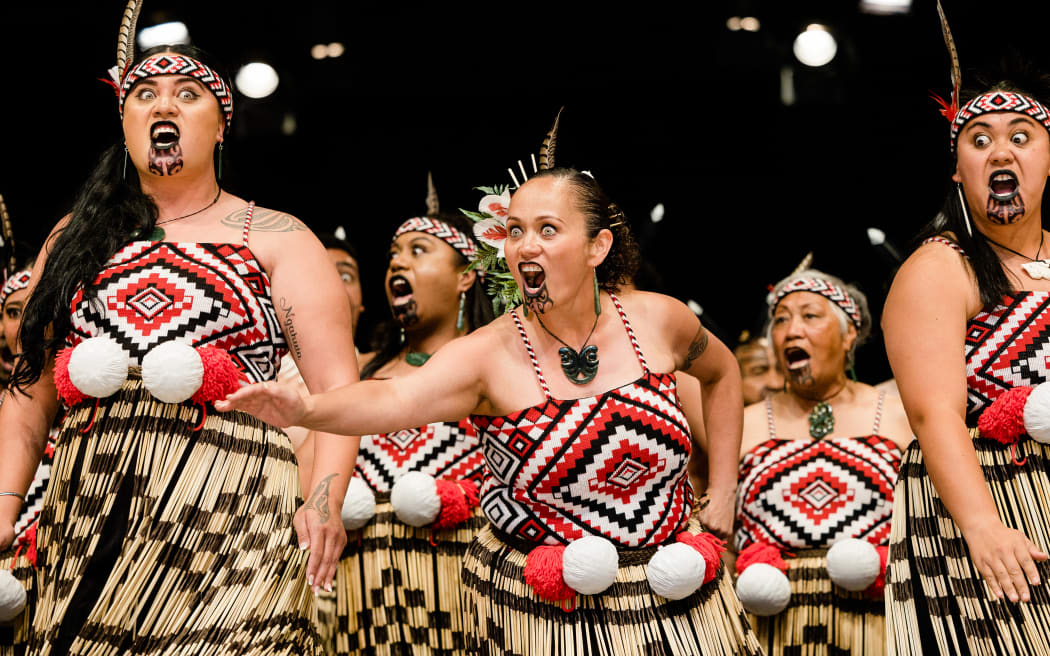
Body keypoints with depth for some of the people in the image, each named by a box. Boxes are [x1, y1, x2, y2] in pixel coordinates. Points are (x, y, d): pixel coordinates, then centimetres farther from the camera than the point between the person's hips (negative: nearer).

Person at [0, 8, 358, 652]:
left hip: (228, 525, -3)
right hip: (87, 521, 3)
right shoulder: (74, 239, 18)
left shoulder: (276, 239, 7)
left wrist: (325, 501, -17)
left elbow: (338, 387, -2)